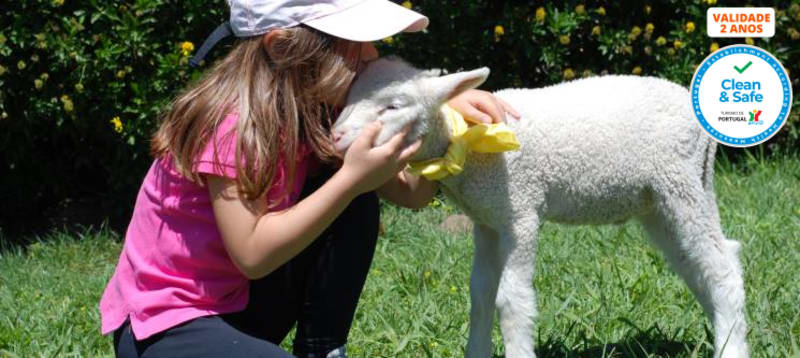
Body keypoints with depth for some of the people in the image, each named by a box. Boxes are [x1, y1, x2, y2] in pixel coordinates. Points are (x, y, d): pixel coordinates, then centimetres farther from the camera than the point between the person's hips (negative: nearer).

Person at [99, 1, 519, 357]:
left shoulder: (312, 111, 1)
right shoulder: (234, 121, -24)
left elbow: (411, 192, 5)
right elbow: (253, 254, -28)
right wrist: (352, 178, -28)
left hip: (242, 304, 9)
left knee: (357, 204, -5)